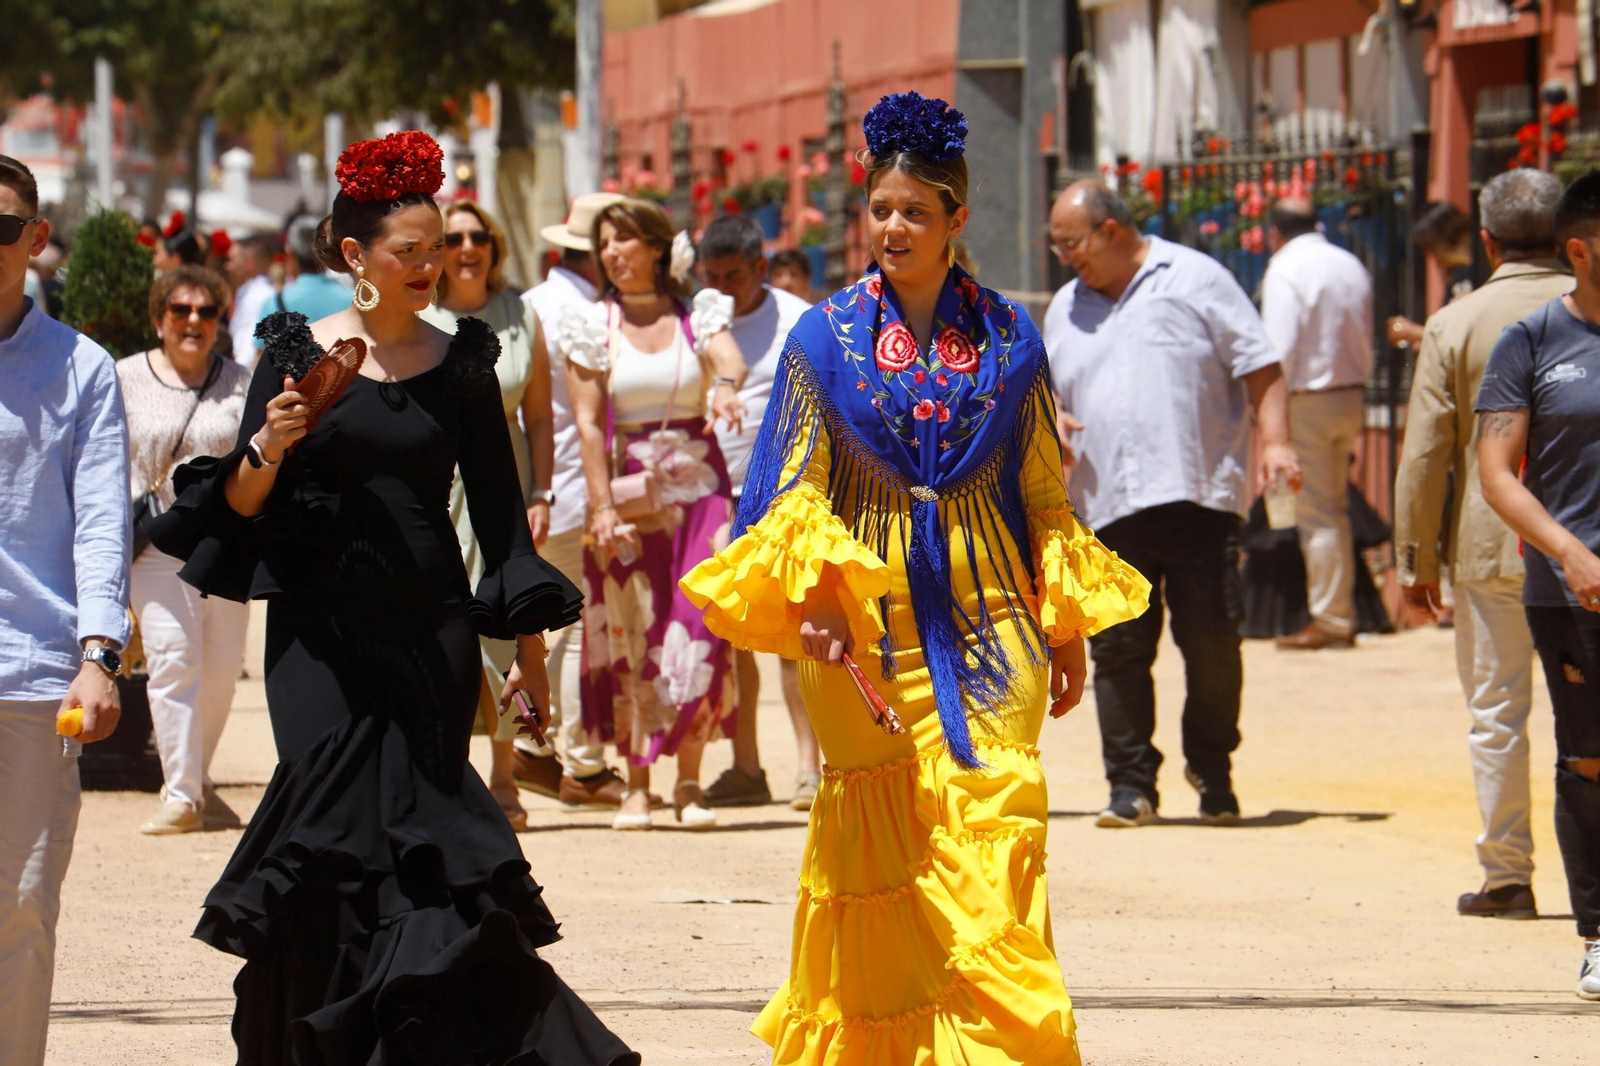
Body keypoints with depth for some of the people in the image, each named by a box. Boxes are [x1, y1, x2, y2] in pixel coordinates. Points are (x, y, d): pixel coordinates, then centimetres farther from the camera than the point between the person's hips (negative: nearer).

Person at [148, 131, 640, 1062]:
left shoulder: (461, 364, 7)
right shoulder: (301, 352, 2)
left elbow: (499, 509, 11)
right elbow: (244, 508, 3)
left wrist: (530, 649, 8)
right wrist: (267, 449, -19)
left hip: (431, 634, 1)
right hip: (323, 631, -1)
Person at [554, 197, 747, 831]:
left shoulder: (699, 314, 6)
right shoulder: (593, 327, 4)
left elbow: (731, 360, -15)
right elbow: (587, 422, -1)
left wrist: (724, 386, -39)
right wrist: (602, 505, -11)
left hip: (699, 486, 0)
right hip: (629, 489, 0)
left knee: (699, 631, -4)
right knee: (631, 636, -1)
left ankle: (689, 781, 1)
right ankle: (637, 784, 3)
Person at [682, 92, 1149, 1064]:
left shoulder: (1008, 339, 6)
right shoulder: (827, 339, 3)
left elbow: (1044, 497, 12)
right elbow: (793, 491, 1)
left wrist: (1066, 629, 11)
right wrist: (804, 599, -15)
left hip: (987, 626, 0)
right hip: (867, 629, 0)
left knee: (992, 845, -9)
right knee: (880, 859, 2)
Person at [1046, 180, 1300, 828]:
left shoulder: (1194, 279, 5)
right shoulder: (1067, 309, 20)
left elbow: (1260, 368, 2)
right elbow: (1048, 392, 27)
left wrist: (1273, 440, -11)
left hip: (1199, 496, -4)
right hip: (1108, 507, 4)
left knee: (1212, 640, -3)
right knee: (1118, 651, -2)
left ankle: (1212, 772, 15)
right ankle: (1131, 786, 5)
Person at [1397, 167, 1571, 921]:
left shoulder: (1454, 325, -5)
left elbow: (1424, 454, -4)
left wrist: (1416, 558, 4)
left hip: (1490, 545, -1)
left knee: (1497, 710, 6)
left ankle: (1507, 876, 6)